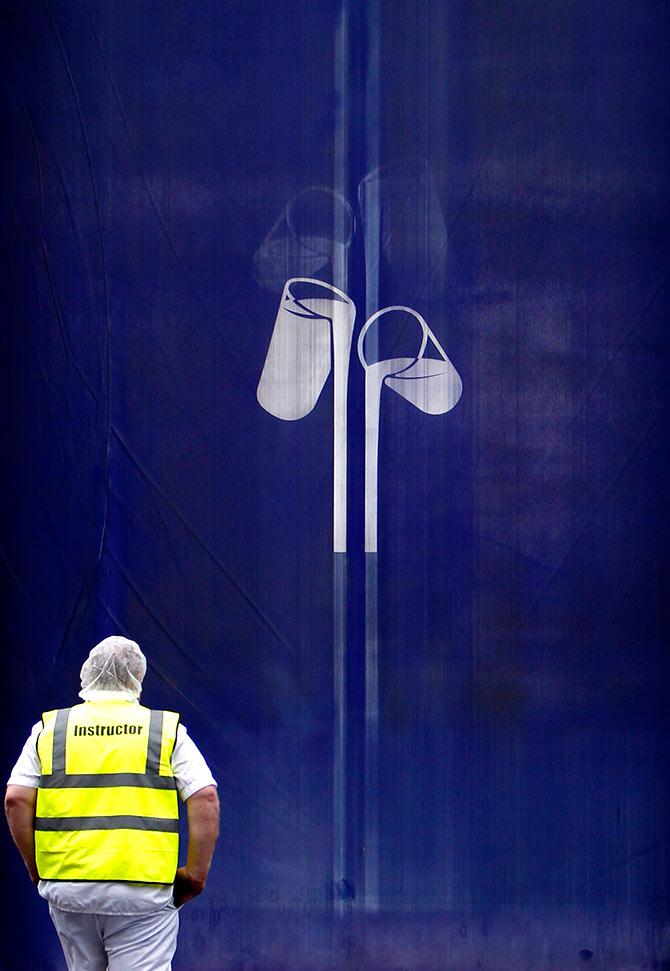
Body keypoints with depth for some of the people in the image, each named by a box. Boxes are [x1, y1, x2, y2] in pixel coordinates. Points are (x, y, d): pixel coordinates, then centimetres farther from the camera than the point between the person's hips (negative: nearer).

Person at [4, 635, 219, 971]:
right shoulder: (168, 729, 5)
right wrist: (195, 873, 1)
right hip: (144, 887, -3)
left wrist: (37, 870, 9)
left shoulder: (49, 728, 9)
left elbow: (16, 800, 0)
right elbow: (205, 799, -5)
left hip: (67, 888, 3)